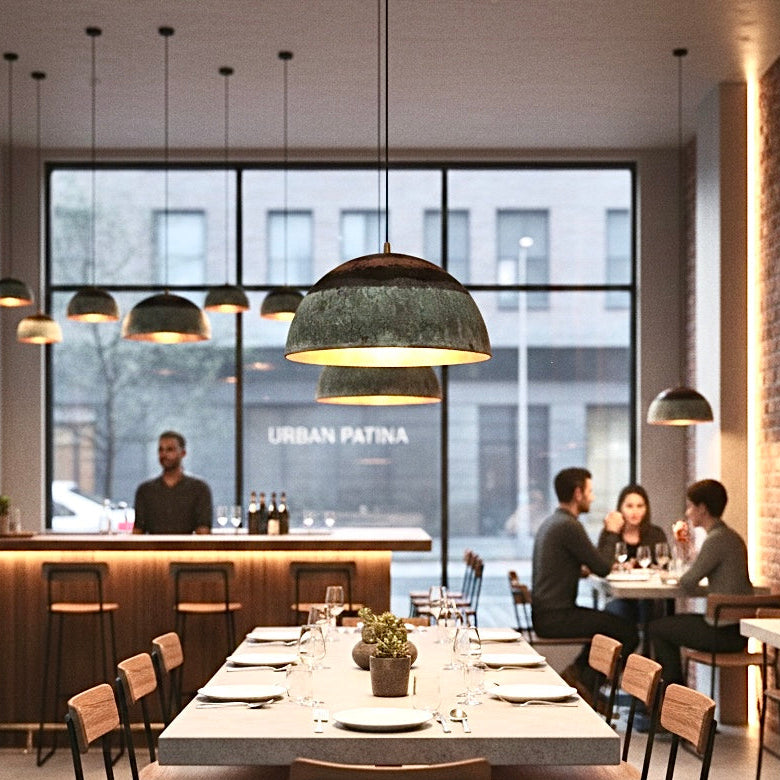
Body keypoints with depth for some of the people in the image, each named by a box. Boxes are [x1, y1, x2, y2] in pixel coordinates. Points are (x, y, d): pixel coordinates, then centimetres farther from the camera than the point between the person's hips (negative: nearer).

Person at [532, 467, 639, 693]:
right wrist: (612, 533, 1)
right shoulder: (569, 526, -17)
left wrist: (582, 570, 6)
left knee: (610, 622, 23)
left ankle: (578, 672, 16)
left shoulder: (551, 522, 15)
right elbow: (603, 568, -14)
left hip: (544, 614, 10)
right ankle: (585, 682, 0)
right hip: (556, 618, -10)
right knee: (628, 632, -7)